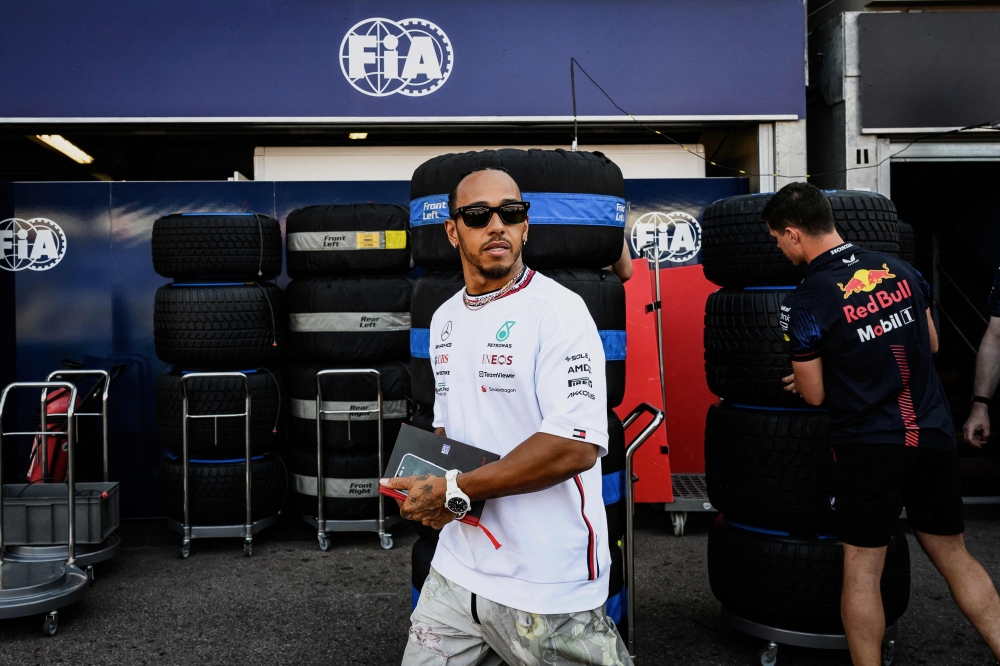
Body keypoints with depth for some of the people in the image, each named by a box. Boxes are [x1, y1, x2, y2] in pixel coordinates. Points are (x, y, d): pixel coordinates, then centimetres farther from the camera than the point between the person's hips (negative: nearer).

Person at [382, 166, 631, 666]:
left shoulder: (558, 310, -14)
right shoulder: (444, 319, 11)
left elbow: (576, 446, -24)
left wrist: (454, 490, -19)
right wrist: (428, 489, -1)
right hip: (457, 569, 7)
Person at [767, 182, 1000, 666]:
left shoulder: (804, 303, -14)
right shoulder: (901, 270, 2)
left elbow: (815, 395, -7)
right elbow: (930, 345, 14)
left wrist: (806, 375, 14)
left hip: (870, 445, -5)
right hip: (933, 435, 6)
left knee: (862, 571, 7)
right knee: (954, 556, 19)